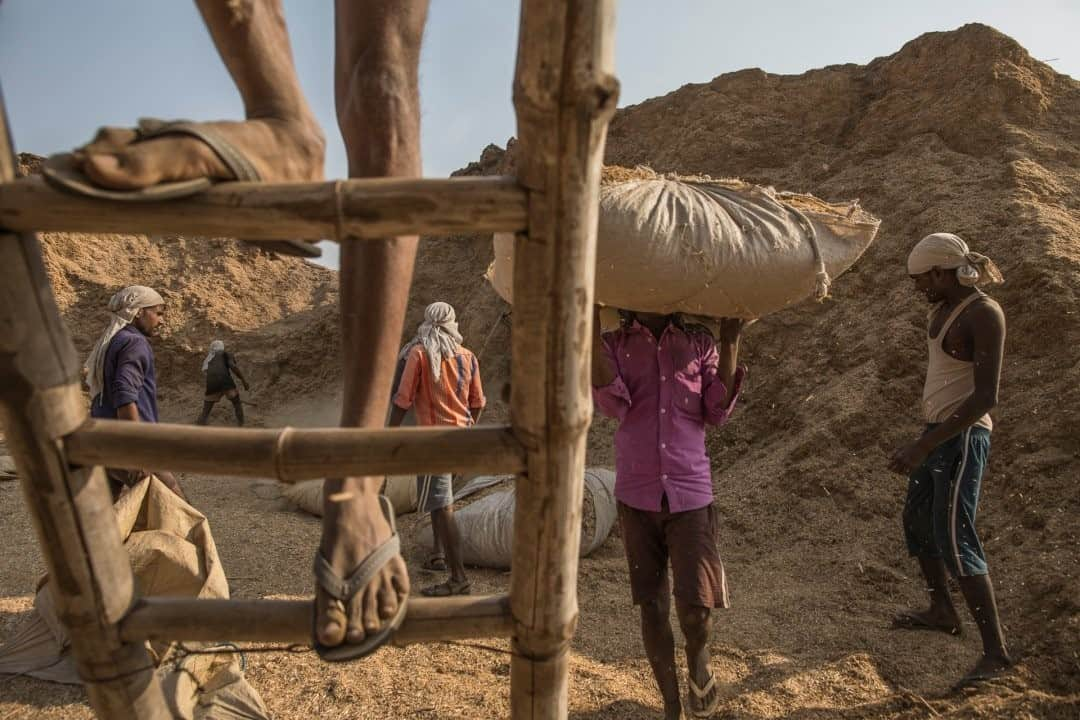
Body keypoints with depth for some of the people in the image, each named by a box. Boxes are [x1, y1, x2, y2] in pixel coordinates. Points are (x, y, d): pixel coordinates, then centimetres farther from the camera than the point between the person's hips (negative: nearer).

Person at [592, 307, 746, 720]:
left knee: (696, 604, -6)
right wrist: (592, 329, -16)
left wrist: (730, 344, -7)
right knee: (651, 606, 8)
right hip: (637, 494, 0)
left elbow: (717, 413, -1)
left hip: (690, 492, 0)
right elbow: (613, 404, -13)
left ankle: (699, 663, 30)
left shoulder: (700, 344, 6)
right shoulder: (614, 345, 4)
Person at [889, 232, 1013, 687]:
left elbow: (986, 396, -24)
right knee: (917, 521, 19)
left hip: (962, 437, -9)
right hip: (936, 431, 9)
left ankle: (996, 652, 4)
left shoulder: (984, 314, -18)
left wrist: (923, 446, -26)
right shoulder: (943, 309, 8)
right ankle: (942, 612, 38)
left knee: (954, 541, -8)